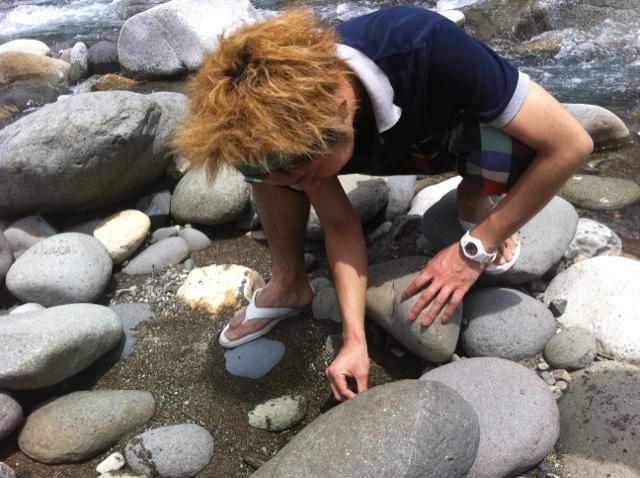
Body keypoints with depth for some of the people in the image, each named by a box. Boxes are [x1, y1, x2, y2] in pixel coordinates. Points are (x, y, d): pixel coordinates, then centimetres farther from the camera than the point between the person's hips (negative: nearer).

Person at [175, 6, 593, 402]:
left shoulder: (427, 48, -41)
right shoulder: (286, 116, -27)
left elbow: (571, 144, -34)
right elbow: (340, 225, -15)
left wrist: (474, 250, -29)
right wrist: (355, 338, -23)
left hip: (468, 130, -2)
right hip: (391, 146, 3)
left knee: (516, 152, -39)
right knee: (265, 152, -22)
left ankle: (474, 201, -5)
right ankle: (289, 285, -1)